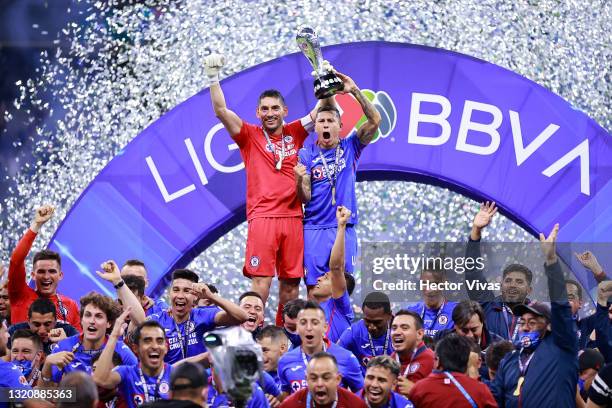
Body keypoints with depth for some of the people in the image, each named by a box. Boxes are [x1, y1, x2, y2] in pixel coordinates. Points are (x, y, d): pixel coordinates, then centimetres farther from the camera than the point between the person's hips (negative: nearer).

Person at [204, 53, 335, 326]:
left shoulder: (294, 133, 13)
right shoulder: (250, 136, 7)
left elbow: (324, 108, 10)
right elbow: (220, 111, -3)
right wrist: (213, 78, -11)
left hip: (293, 217, 3)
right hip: (262, 218, -3)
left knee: (291, 283, 4)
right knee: (260, 281, -10)